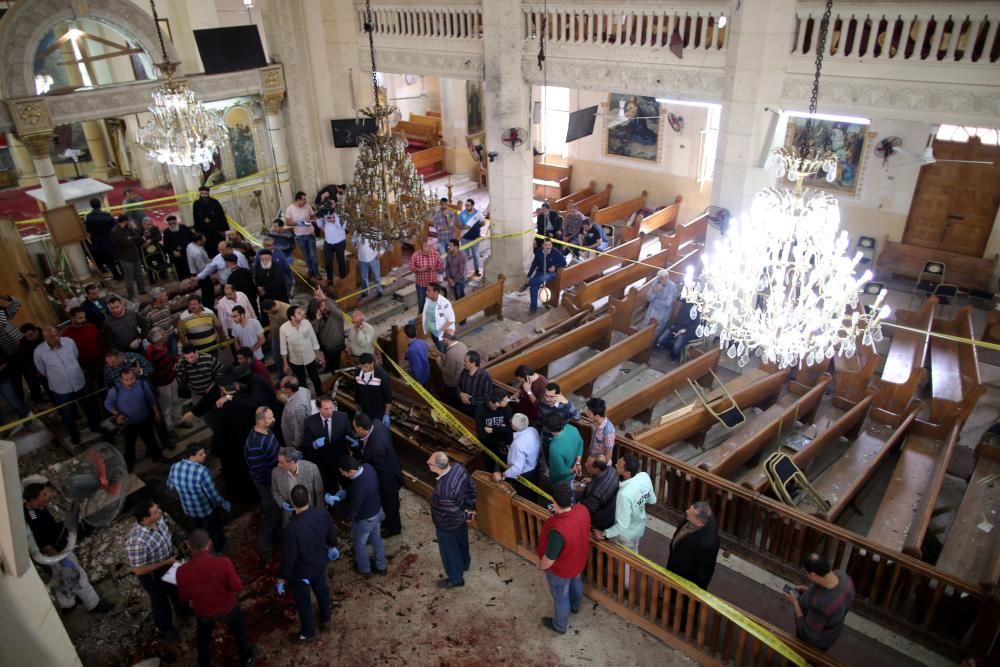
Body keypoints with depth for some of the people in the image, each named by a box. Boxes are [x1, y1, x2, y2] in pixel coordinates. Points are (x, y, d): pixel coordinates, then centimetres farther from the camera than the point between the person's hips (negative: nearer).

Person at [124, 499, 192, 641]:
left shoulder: (158, 518, -23)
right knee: (160, 600, 22)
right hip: (152, 575, -6)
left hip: (168, 562, 6)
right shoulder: (136, 541, -43)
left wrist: (174, 547, -7)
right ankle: (165, 627, 52)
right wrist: (165, 563, -26)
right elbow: (138, 570, -31)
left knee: (177, 589, 31)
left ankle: (183, 610, 62)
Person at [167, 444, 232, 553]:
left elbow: (170, 486, 1)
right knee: (215, 529, 27)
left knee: (200, 530, 34)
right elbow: (213, 494, -28)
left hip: (188, 509, 5)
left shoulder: (175, 467, -19)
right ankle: (220, 548, 52)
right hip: (206, 509, -5)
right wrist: (226, 505, -11)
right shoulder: (202, 471, -36)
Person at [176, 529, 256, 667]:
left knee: (204, 638, 32)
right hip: (228, 607, 0)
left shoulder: (182, 571, -28)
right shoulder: (223, 562, -34)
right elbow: (237, 587, -22)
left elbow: (183, 598, -10)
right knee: (239, 631, 29)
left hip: (203, 612, 1)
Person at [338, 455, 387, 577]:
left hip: (364, 519, -7)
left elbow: (352, 510, -27)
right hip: (377, 511, 7)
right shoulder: (367, 467, -19)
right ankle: (381, 567, 50)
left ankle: (364, 570, 49)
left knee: (360, 544, 24)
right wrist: (345, 491, -4)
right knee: (376, 539, 29)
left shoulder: (359, 488, -43)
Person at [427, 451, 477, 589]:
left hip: (448, 525, -7)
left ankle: (456, 579, 43)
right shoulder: (458, 467, -22)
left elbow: (453, 514, -30)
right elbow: (472, 487, -5)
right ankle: (464, 564, 59)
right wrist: (470, 508, 2)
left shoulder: (442, 490, -43)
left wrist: (466, 517, -11)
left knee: (449, 551, 20)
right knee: (461, 542, 33)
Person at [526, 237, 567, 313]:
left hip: (551, 273, -3)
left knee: (542, 278, -39)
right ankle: (534, 307, -15)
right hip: (540, 272, 3)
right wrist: (529, 276, 1)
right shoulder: (538, 252, -2)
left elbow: (564, 262, -3)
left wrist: (555, 266, -19)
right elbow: (534, 264, 5)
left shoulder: (556, 253, -10)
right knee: (533, 286, -24)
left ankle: (527, 285, -16)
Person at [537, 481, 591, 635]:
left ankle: (560, 626, 52)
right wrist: (559, 512, -2)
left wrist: (541, 566, -9)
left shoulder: (558, 530, -47)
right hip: (578, 560, 7)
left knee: (560, 597, 23)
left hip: (561, 569, -6)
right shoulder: (582, 509, -27)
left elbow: (549, 559, -28)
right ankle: (575, 606, 67)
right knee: (576, 582, 36)